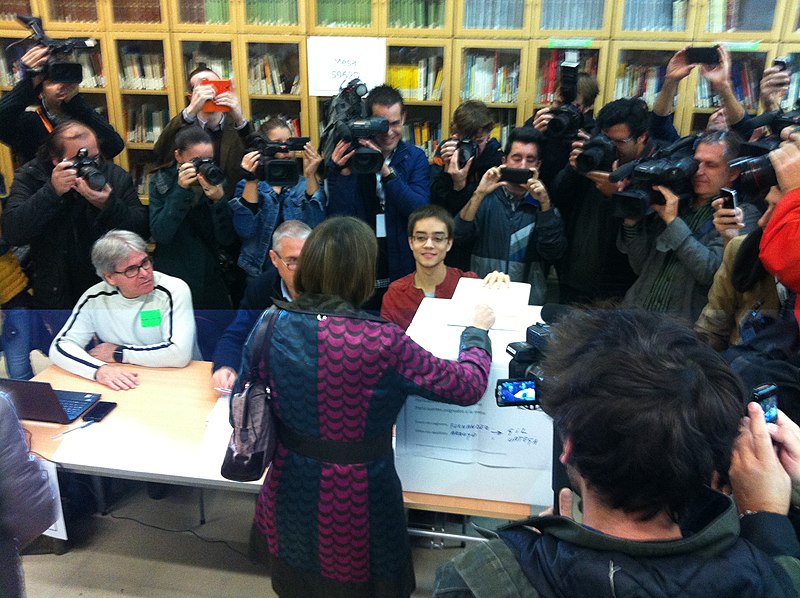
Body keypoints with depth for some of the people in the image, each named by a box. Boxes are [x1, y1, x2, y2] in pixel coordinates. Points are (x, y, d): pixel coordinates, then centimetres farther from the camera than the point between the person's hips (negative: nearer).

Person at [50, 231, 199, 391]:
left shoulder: (174, 290, -14)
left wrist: (117, 353, -12)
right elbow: (60, 347, -6)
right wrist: (99, 369, -26)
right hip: (118, 389, 3)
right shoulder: (95, 298, -2)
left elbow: (179, 354, -22)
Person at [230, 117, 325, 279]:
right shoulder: (247, 185, 6)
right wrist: (252, 181, -13)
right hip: (259, 271, 0)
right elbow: (245, 231, -10)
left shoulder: (306, 184, 8)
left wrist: (310, 176, -13)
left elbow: (316, 225, -9)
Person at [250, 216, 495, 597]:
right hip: (355, 504, -4)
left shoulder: (275, 325, -12)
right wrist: (477, 331, 4)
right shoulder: (381, 342, -26)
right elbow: (469, 387, -14)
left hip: (292, 495, 5)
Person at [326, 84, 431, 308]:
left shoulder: (415, 157, 0)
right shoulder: (349, 156, -3)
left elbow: (420, 210, -15)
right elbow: (338, 218, -12)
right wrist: (343, 170, -23)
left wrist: (385, 170, -24)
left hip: (402, 271, 1)